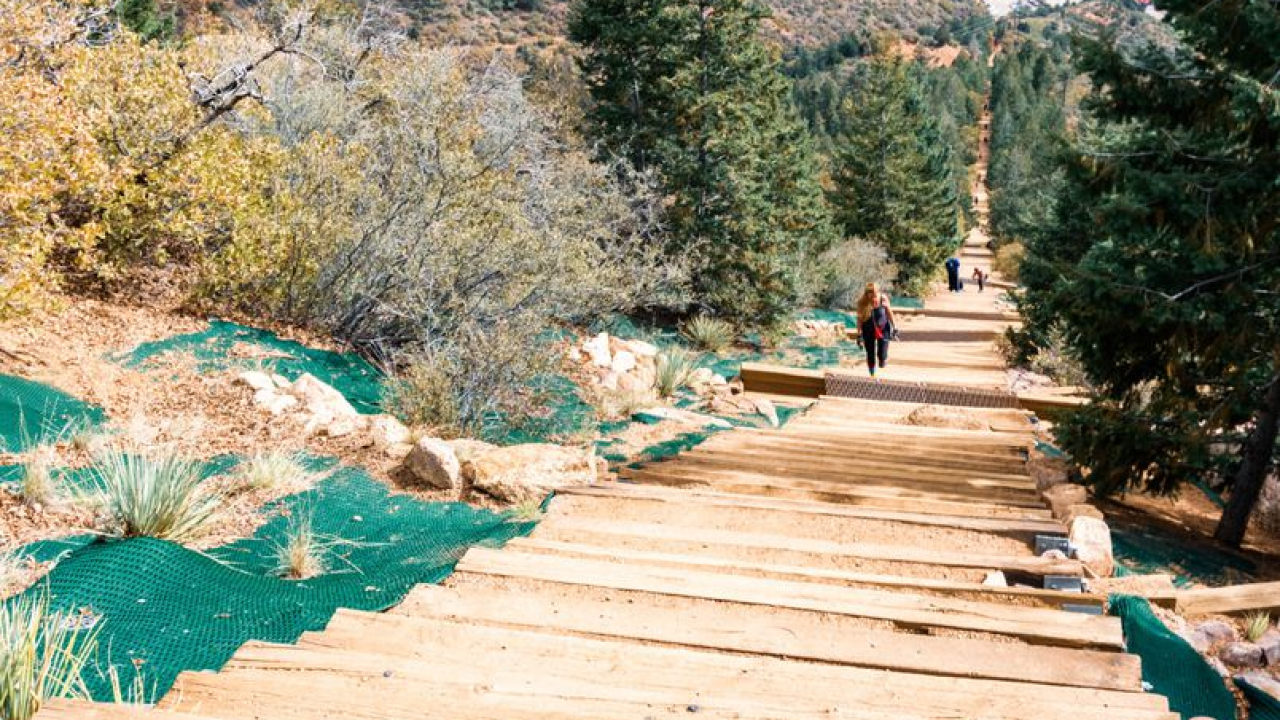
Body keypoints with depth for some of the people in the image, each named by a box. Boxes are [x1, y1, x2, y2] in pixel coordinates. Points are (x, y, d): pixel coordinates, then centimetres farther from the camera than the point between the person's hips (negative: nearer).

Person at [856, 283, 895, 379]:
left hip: (883, 329, 0)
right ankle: (872, 375, 27)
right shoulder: (862, 302, -20)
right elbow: (860, 319, -11)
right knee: (870, 356, 7)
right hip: (868, 332, 0)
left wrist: (893, 327, 3)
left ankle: (883, 360, 31)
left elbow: (889, 312, -3)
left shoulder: (883, 298, -19)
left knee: (882, 356, -6)